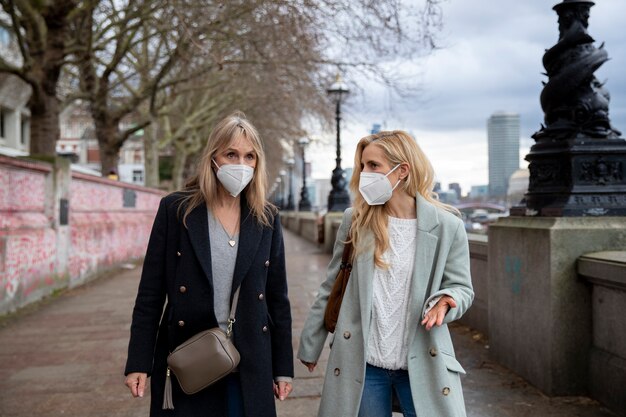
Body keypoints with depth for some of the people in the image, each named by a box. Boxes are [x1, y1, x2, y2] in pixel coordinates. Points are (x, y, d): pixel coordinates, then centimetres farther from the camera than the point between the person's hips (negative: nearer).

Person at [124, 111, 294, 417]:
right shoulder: (176, 209, -3)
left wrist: (283, 368, 8)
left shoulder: (267, 219, 3)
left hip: (248, 369, 2)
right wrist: (138, 363, -4)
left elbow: (278, 298, 7)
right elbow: (150, 293, -1)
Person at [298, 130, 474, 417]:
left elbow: (461, 287, 3)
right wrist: (310, 346, 11)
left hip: (423, 366, -1)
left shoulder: (447, 225, -5)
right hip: (360, 363, 2)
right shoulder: (355, 220, 0)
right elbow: (332, 288, 8)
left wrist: (445, 301, -20)